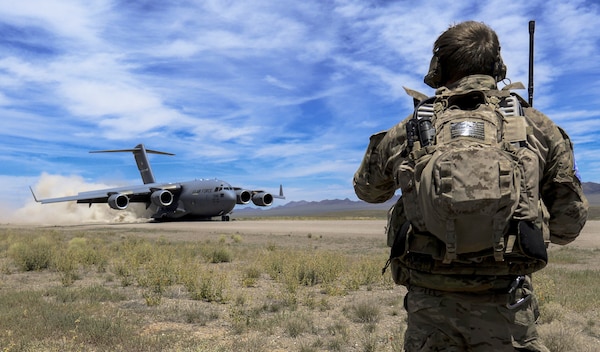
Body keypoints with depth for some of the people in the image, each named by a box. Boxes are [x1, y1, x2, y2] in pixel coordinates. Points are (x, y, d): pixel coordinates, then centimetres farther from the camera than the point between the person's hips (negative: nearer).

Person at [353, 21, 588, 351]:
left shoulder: (404, 133, 1)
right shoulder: (538, 127, 2)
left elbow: (367, 190, 21)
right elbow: (569, 226, 8)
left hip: (428, 306, 1)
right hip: (506, 311, 0)